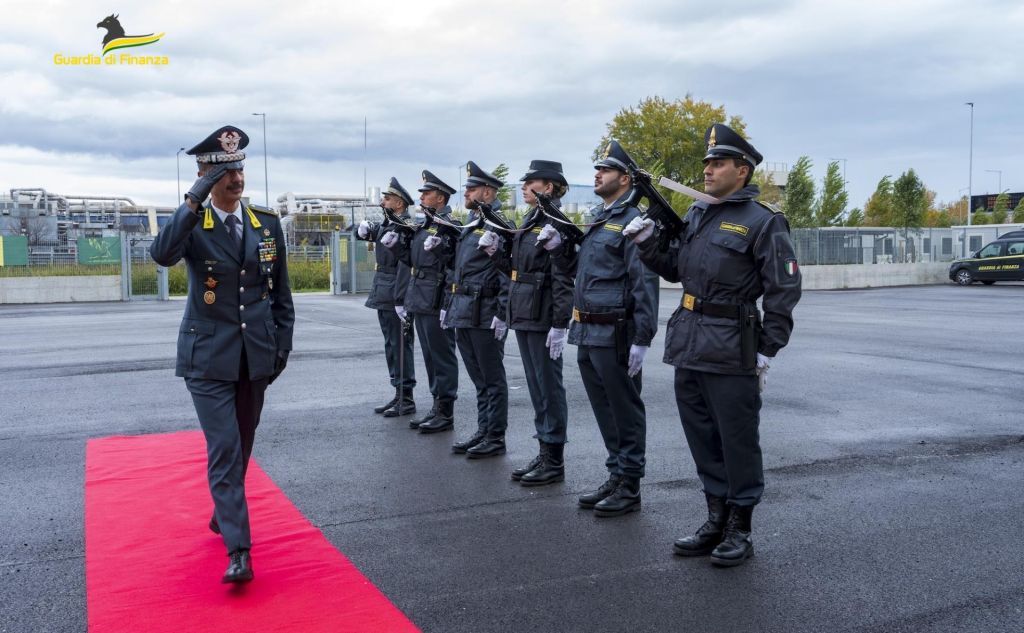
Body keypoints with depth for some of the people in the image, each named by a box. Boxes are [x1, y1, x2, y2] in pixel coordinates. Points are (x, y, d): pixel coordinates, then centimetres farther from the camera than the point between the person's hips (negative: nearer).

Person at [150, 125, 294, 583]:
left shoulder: (267, 223, 4)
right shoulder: (191, 224, -6)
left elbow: (280, 289, 10)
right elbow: (162, 254, -29)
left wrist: (284, 341, 7)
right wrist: (195, 201, -34)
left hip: (256, 355, 4)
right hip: (209, 356, -4)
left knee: (241, 446, 16)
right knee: (224, 450, -9)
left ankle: (224, 513, 39)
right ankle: (238, 550, -6)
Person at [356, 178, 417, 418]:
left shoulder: (406, 228, -14)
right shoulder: (386, 225, 14)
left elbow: (405, 266, -20)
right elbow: (361, 232, 20)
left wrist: (401, 301, -24)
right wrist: (364, 227, -5)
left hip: (395, 299, -9)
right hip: (383, 298, 9)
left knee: (400, 346, -3)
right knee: (391, 346, 13)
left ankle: (406, 400, 5)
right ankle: (398, 395, 21)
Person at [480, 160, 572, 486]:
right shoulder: (529, 222, 15)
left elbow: (564, 279, -17)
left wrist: (560, 324, -21)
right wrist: (495, 251, 2)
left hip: (543, 318, -9)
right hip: (523, 315, 9)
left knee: (549, 388, -1)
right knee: (536, 387, 13)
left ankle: (555, 461, 9)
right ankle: (544, 452, 22)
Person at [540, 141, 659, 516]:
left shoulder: (632, 222, -11)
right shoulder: (597, 220, 17)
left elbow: (645, 284, -16)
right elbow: (576, 268, 22)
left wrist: (642, 340, -20)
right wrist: (557, 246, 4)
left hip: (614, 335, -9)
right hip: (587, 334, 9)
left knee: (625, 411, 1)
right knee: (604, 410, 15)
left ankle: (629, 488, 11)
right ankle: (616, 477, 27)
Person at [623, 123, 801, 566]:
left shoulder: (763, 222, -8)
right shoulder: (697, 215, 14)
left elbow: (784, 290, -10)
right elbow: (674, 268, 20)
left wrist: (766, 352, -12)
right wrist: (647, 243, 3)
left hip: (731, 352, -7)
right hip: (689, 347, 8)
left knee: (737, 441, 4)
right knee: (703, 439, 15)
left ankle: (740, 530, 17)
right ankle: (716, 521, 28)